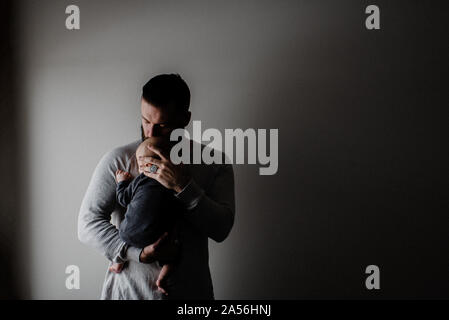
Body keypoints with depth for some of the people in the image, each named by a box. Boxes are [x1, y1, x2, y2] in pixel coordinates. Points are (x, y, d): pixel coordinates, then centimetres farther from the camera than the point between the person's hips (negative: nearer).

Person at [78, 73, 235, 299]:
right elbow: (88, 223, -11)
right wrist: (139, 253, -23)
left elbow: (221, 229, -13)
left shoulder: (213, 164, -4)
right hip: (128, 289, 0)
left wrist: (183, 186, -25)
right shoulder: (118, 160, -6)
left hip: (189, 290, 1)